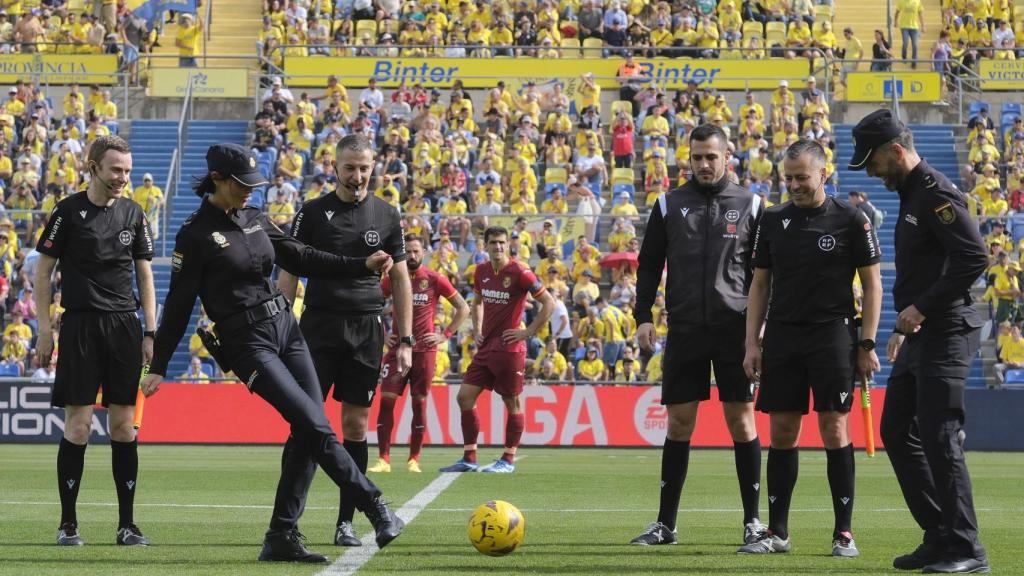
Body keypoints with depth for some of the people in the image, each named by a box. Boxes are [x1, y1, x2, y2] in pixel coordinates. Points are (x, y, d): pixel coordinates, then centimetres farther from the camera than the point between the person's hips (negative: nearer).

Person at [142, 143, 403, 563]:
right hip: (246, 341, -7)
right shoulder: (196, 235, -7)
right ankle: (377, 511, -8)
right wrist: (158, 367, -4)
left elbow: (302, 258, 16)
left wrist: (363, 266, 6)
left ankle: (282, 539, 6)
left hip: (285, 327, 7)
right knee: (315, 426, -15)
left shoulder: (255, 220, 12)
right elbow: (179, 304, -5)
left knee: (308, 433, 0)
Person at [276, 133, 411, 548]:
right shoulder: (312, 213, 2)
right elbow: (289, 275, 3)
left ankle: (346, 522, 9)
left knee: (356, 425, 2)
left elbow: (401, 280, 11)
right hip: (318, 327, -2)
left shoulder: (387, 216, 7)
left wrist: (405, 341, 5)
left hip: (366, 328, 2)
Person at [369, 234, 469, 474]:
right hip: (397, 347, 1)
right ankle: (383, 459, -6)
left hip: (425, 349, -1)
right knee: (386, 400, -8)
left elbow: (463, 308, 6)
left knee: (419, 403, 2)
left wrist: (445, 334, -1)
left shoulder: (435, 279, 0)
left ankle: (414, 459, 10)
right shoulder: (393, 279, 5)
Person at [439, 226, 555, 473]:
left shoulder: (519, 272, -11)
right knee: (465, 397, 3)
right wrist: (477, 331, 14)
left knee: (513, 402, 1)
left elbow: (549, 304, -10)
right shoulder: (481, 271, 8)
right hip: (486, 347, 7)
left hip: (510, 348, -7)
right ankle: (469, 458, 9)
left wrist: (528, 332, -12)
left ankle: (508, 460, 10)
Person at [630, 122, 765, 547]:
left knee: (741, 420, -1)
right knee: (679, 423, 2)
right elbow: (649, 265, 11)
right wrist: (643, 317, 1)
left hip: (735, 328, -1)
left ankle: (753, 520, 6)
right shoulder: (669, 205, 9)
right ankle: (665, 523, 8)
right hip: (684, 330, 1)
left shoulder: (748, 205, 6)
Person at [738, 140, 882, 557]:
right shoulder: (773, 221, 9)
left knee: (834, 429, -5)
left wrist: (867, 343, -5)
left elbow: (872, 283, 1)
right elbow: (760, 283, 14)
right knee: (781, 431, 4)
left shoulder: (851, 220, -1)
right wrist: (752, 342, 6)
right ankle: (777, 532, 10)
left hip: (833, 334, -4)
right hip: (781, 335, 4)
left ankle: (844, 532, 0)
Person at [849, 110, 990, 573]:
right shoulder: (910, 195, 17)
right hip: (920, 334, 11)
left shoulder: (936, 194, -15)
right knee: (897, 432, 13)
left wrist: (922, 308, -22)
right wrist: (904, 326, 23)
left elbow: (975, 257, -24)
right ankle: (939, 537, 18)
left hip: (946, 332, -11)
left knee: (939, 437, -11)